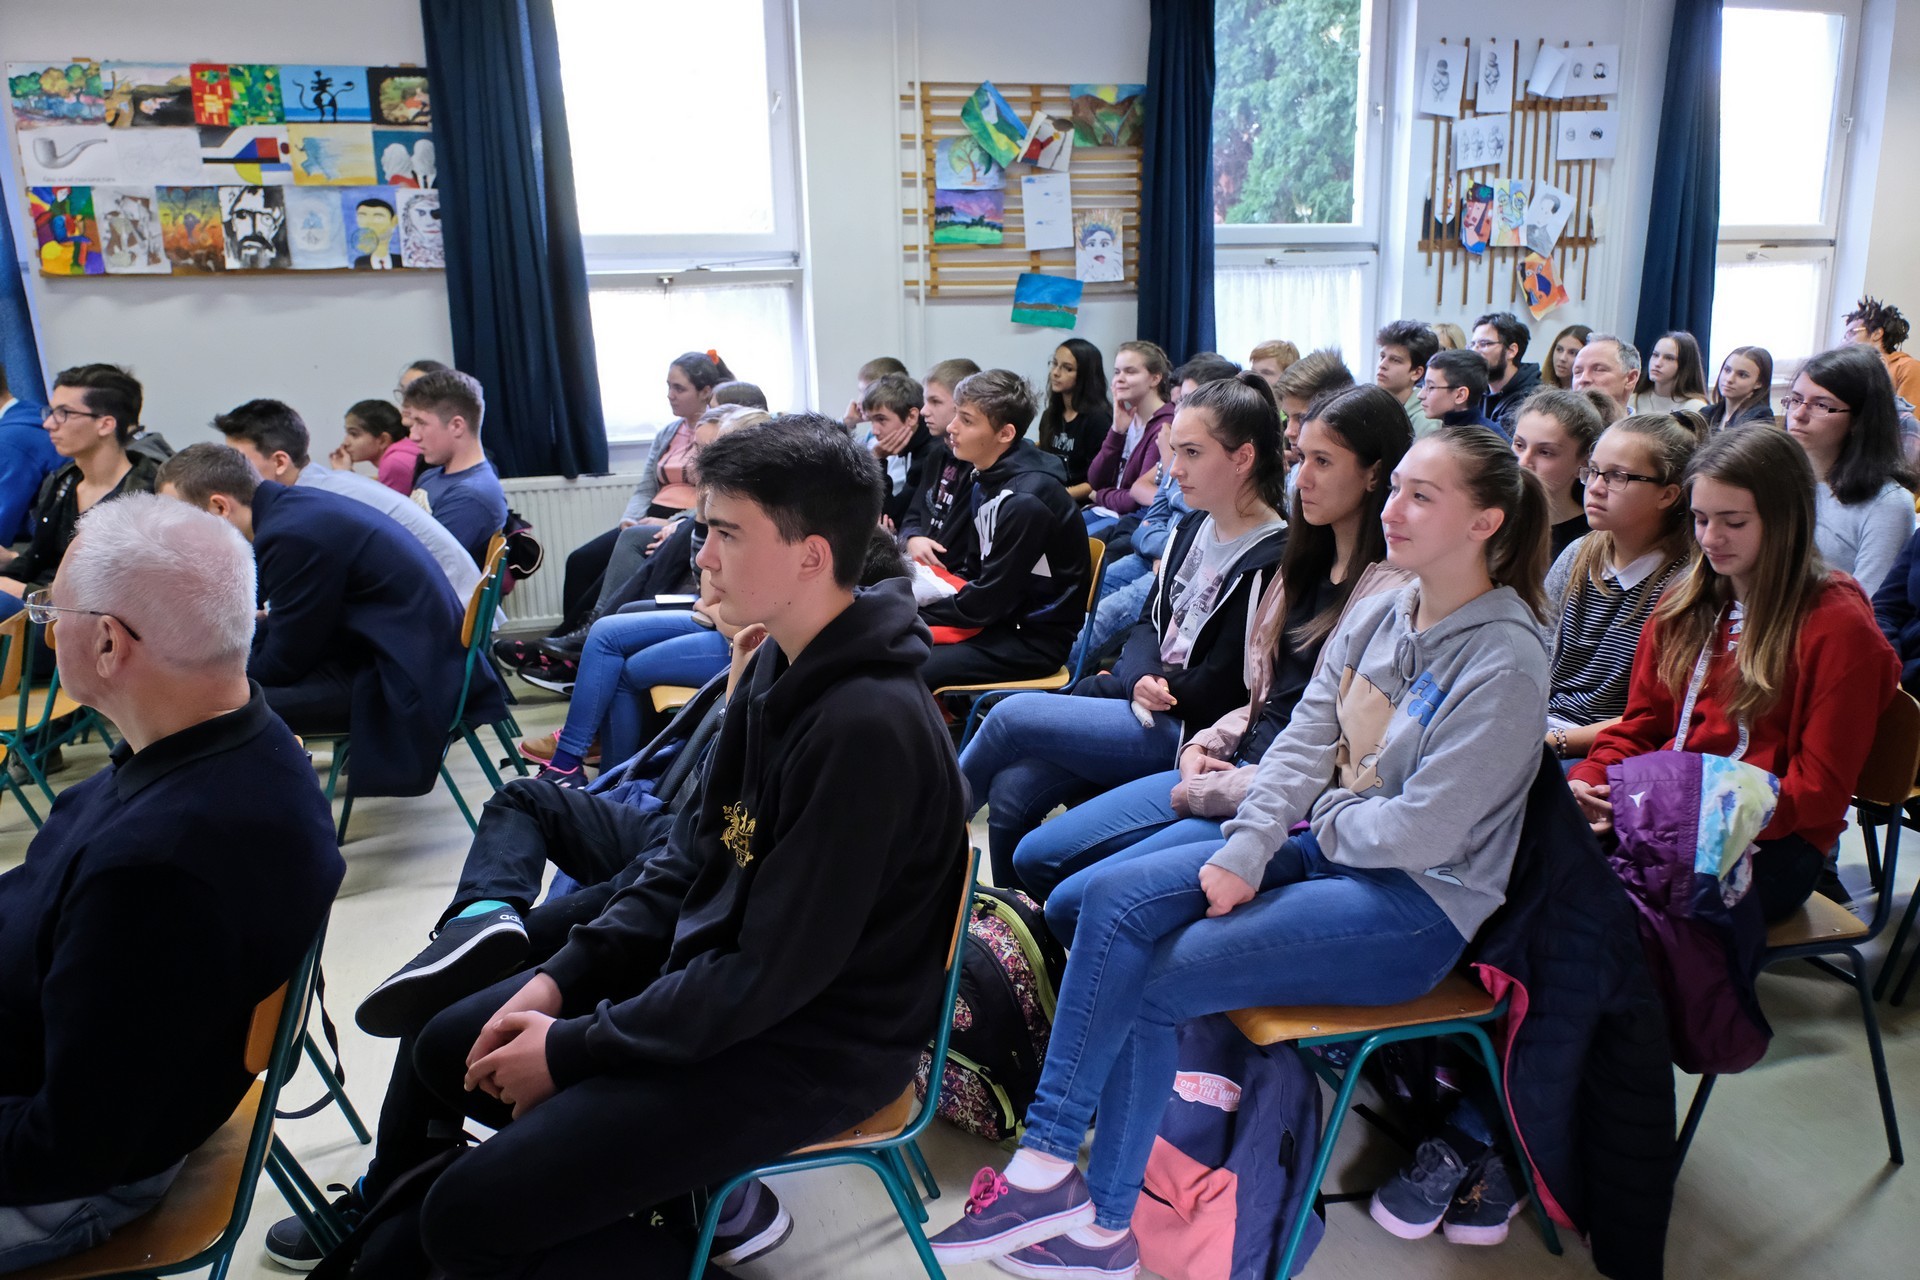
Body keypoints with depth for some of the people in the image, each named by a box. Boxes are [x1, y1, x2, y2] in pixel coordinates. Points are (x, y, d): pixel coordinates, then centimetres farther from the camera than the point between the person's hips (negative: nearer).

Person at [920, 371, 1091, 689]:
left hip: (1036, 639, -9)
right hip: (1000, 618, 9)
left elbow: (986, 603, -20)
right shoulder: (987, 482, 6)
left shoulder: (1027, 501, -23)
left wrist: (911, 614, -9)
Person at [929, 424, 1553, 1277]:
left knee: (1149, 979, -17)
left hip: (1418, 902, -7)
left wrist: (1321, 811, -4)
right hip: (1324, 849, 7)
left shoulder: (1503, 662, -16)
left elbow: (1423, 831, -20)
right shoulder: (1378, 616, 5)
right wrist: (1243, 853, -12)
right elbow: (1301, 741, 0)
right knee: (1113, 898, -13)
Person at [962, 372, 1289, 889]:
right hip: (1150, 709, 7)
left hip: (1187, 732, -7)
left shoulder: (1271, 561, -17)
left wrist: (1111, 685, -8)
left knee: (1011, 715, -12)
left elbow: (1215, 691, -18)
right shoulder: (1195, 527, 8)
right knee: (1011, 791, -10)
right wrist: (1141, 678, -11)